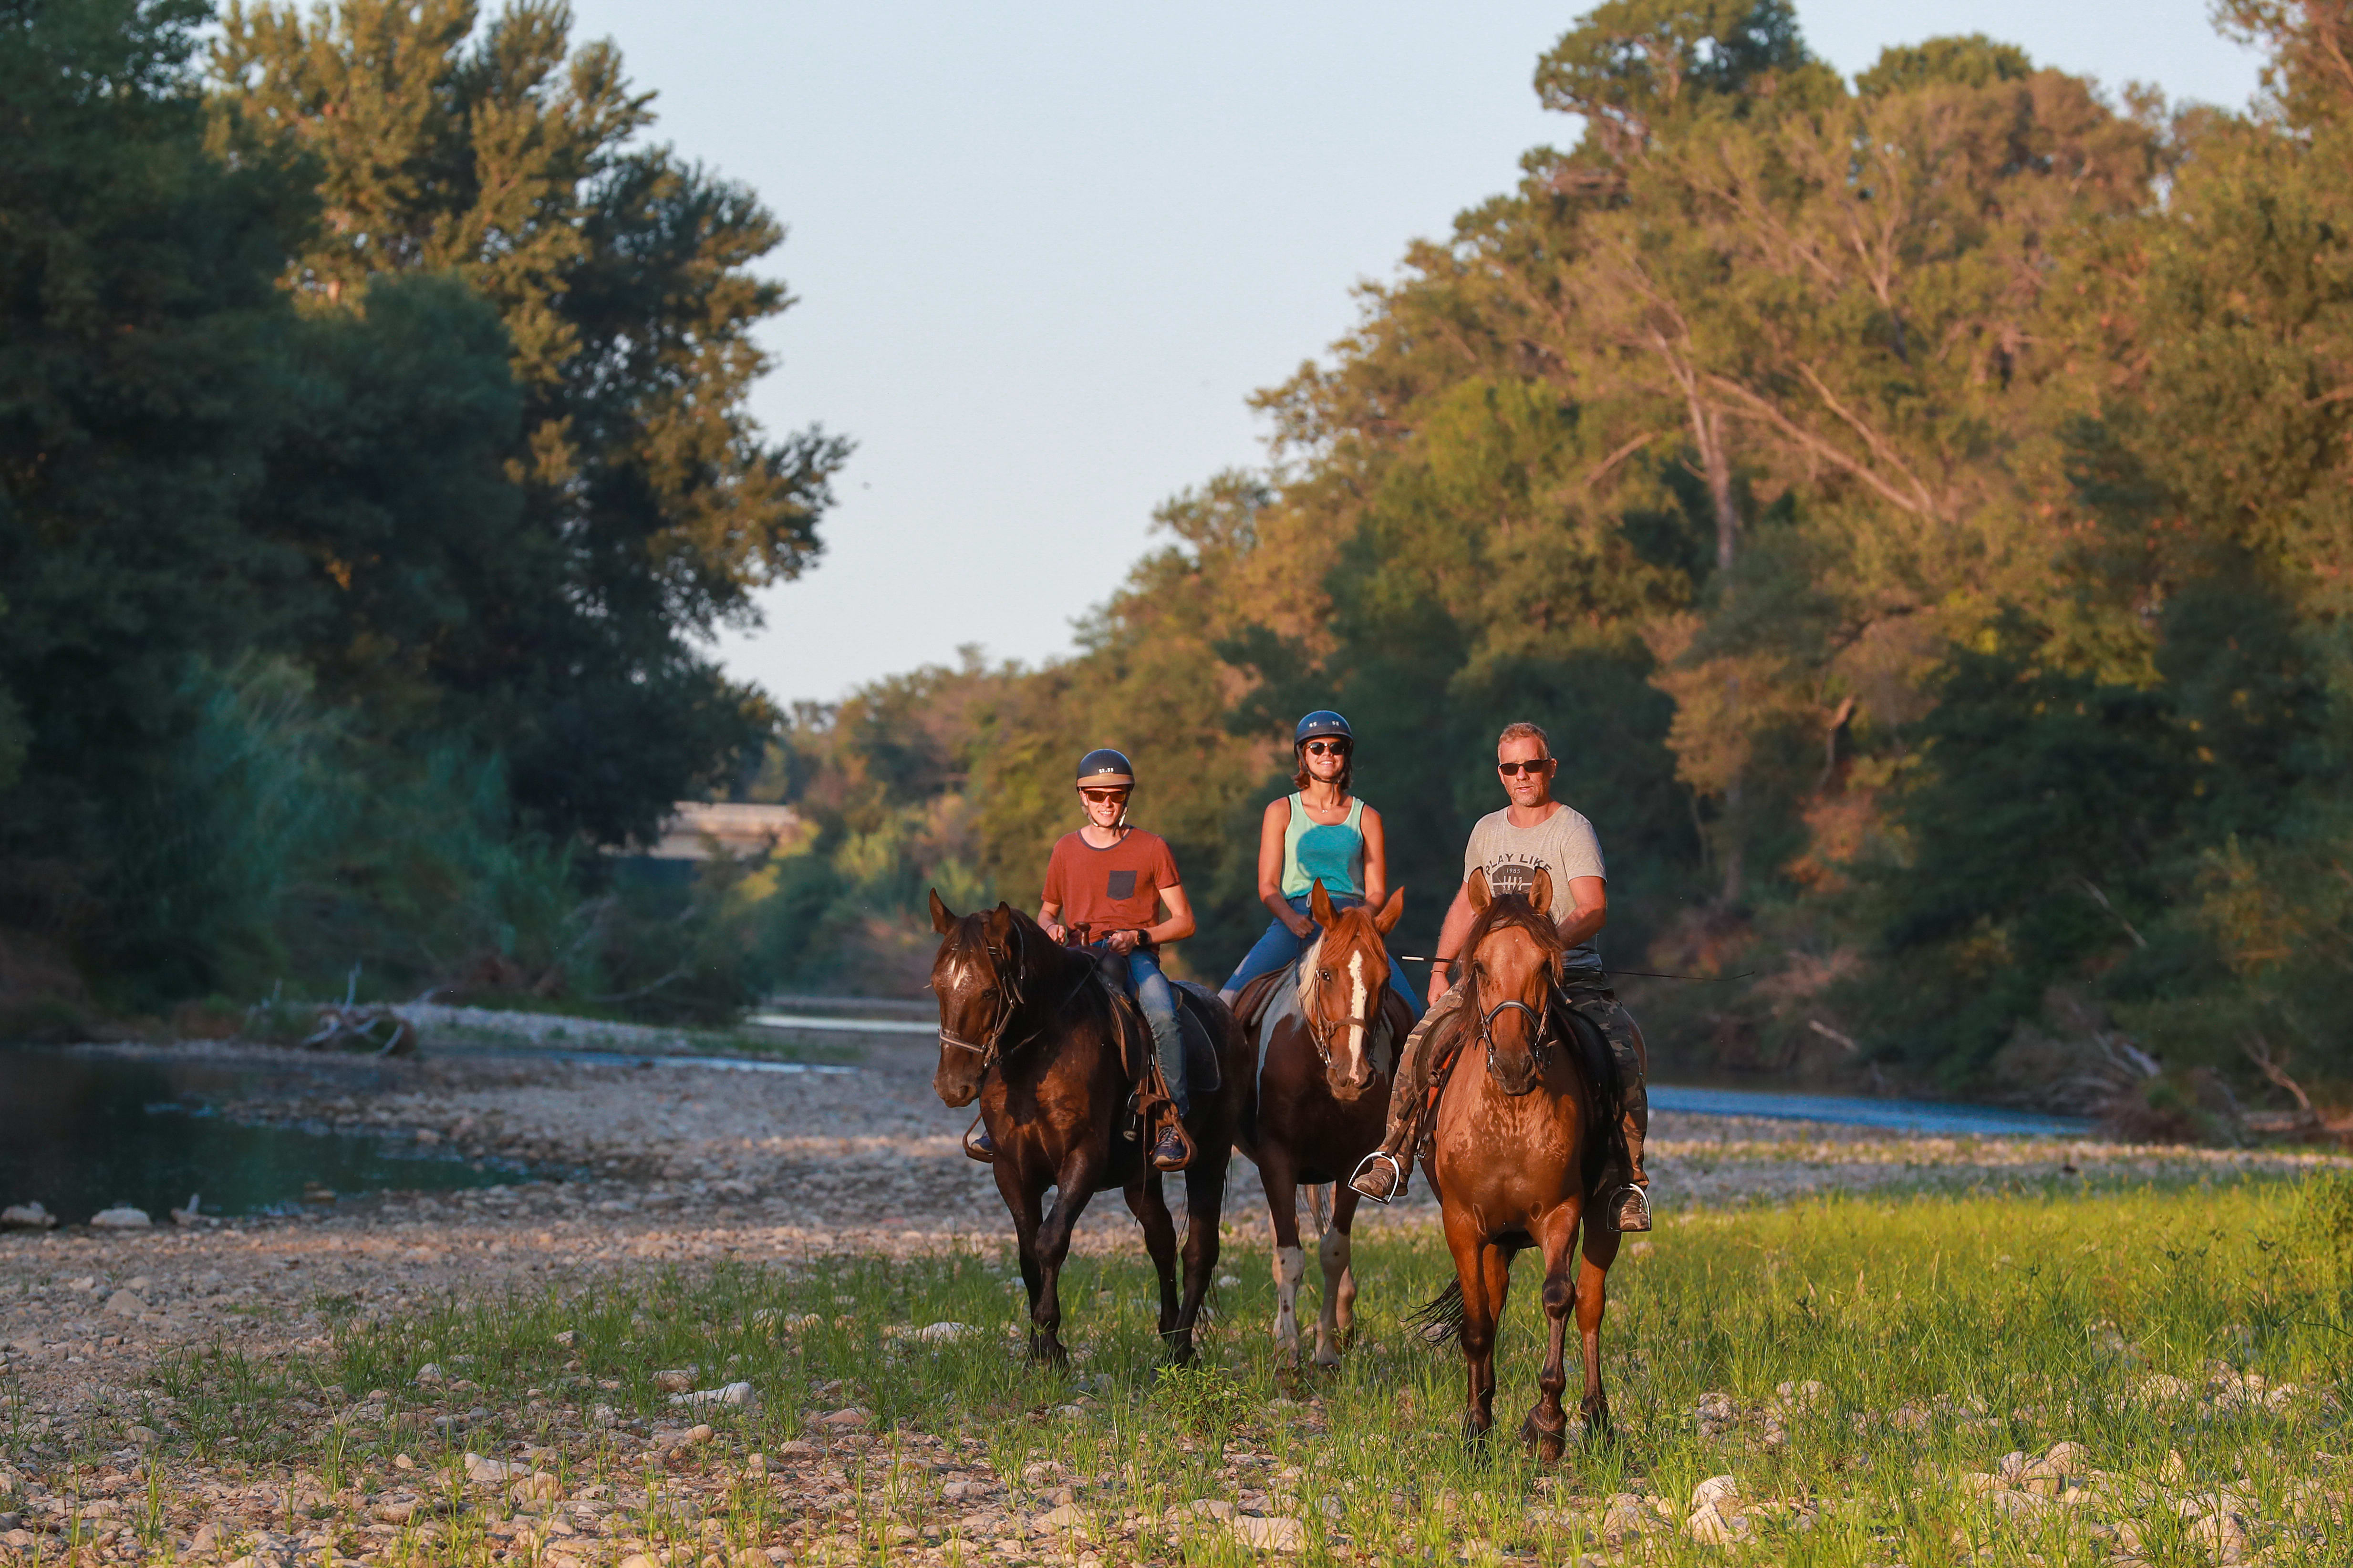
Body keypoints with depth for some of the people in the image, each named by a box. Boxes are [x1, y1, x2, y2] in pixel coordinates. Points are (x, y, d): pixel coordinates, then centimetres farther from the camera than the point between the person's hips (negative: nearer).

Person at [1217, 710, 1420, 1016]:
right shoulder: (1281, 812, 11)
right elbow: (1268, 887, 5)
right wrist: (1292, 918, -16)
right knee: (1233, 995, -24)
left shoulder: (1366, 818, 13)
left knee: (1409, 1005, -22)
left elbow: (1377, 891, 10)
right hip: (1293, 924, -1)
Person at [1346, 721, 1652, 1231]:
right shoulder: (1487, 831, 15)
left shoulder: (1573, 830, -3)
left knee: (1624, 1056, -26)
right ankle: (1392, 1159, -8)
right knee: (1424, 1040, -16)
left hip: (1570, 975, -4)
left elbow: (1594, 910, -15)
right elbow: (1467, 905, 25)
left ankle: (1629, 1182, -20)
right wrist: (1442, 966, 13)